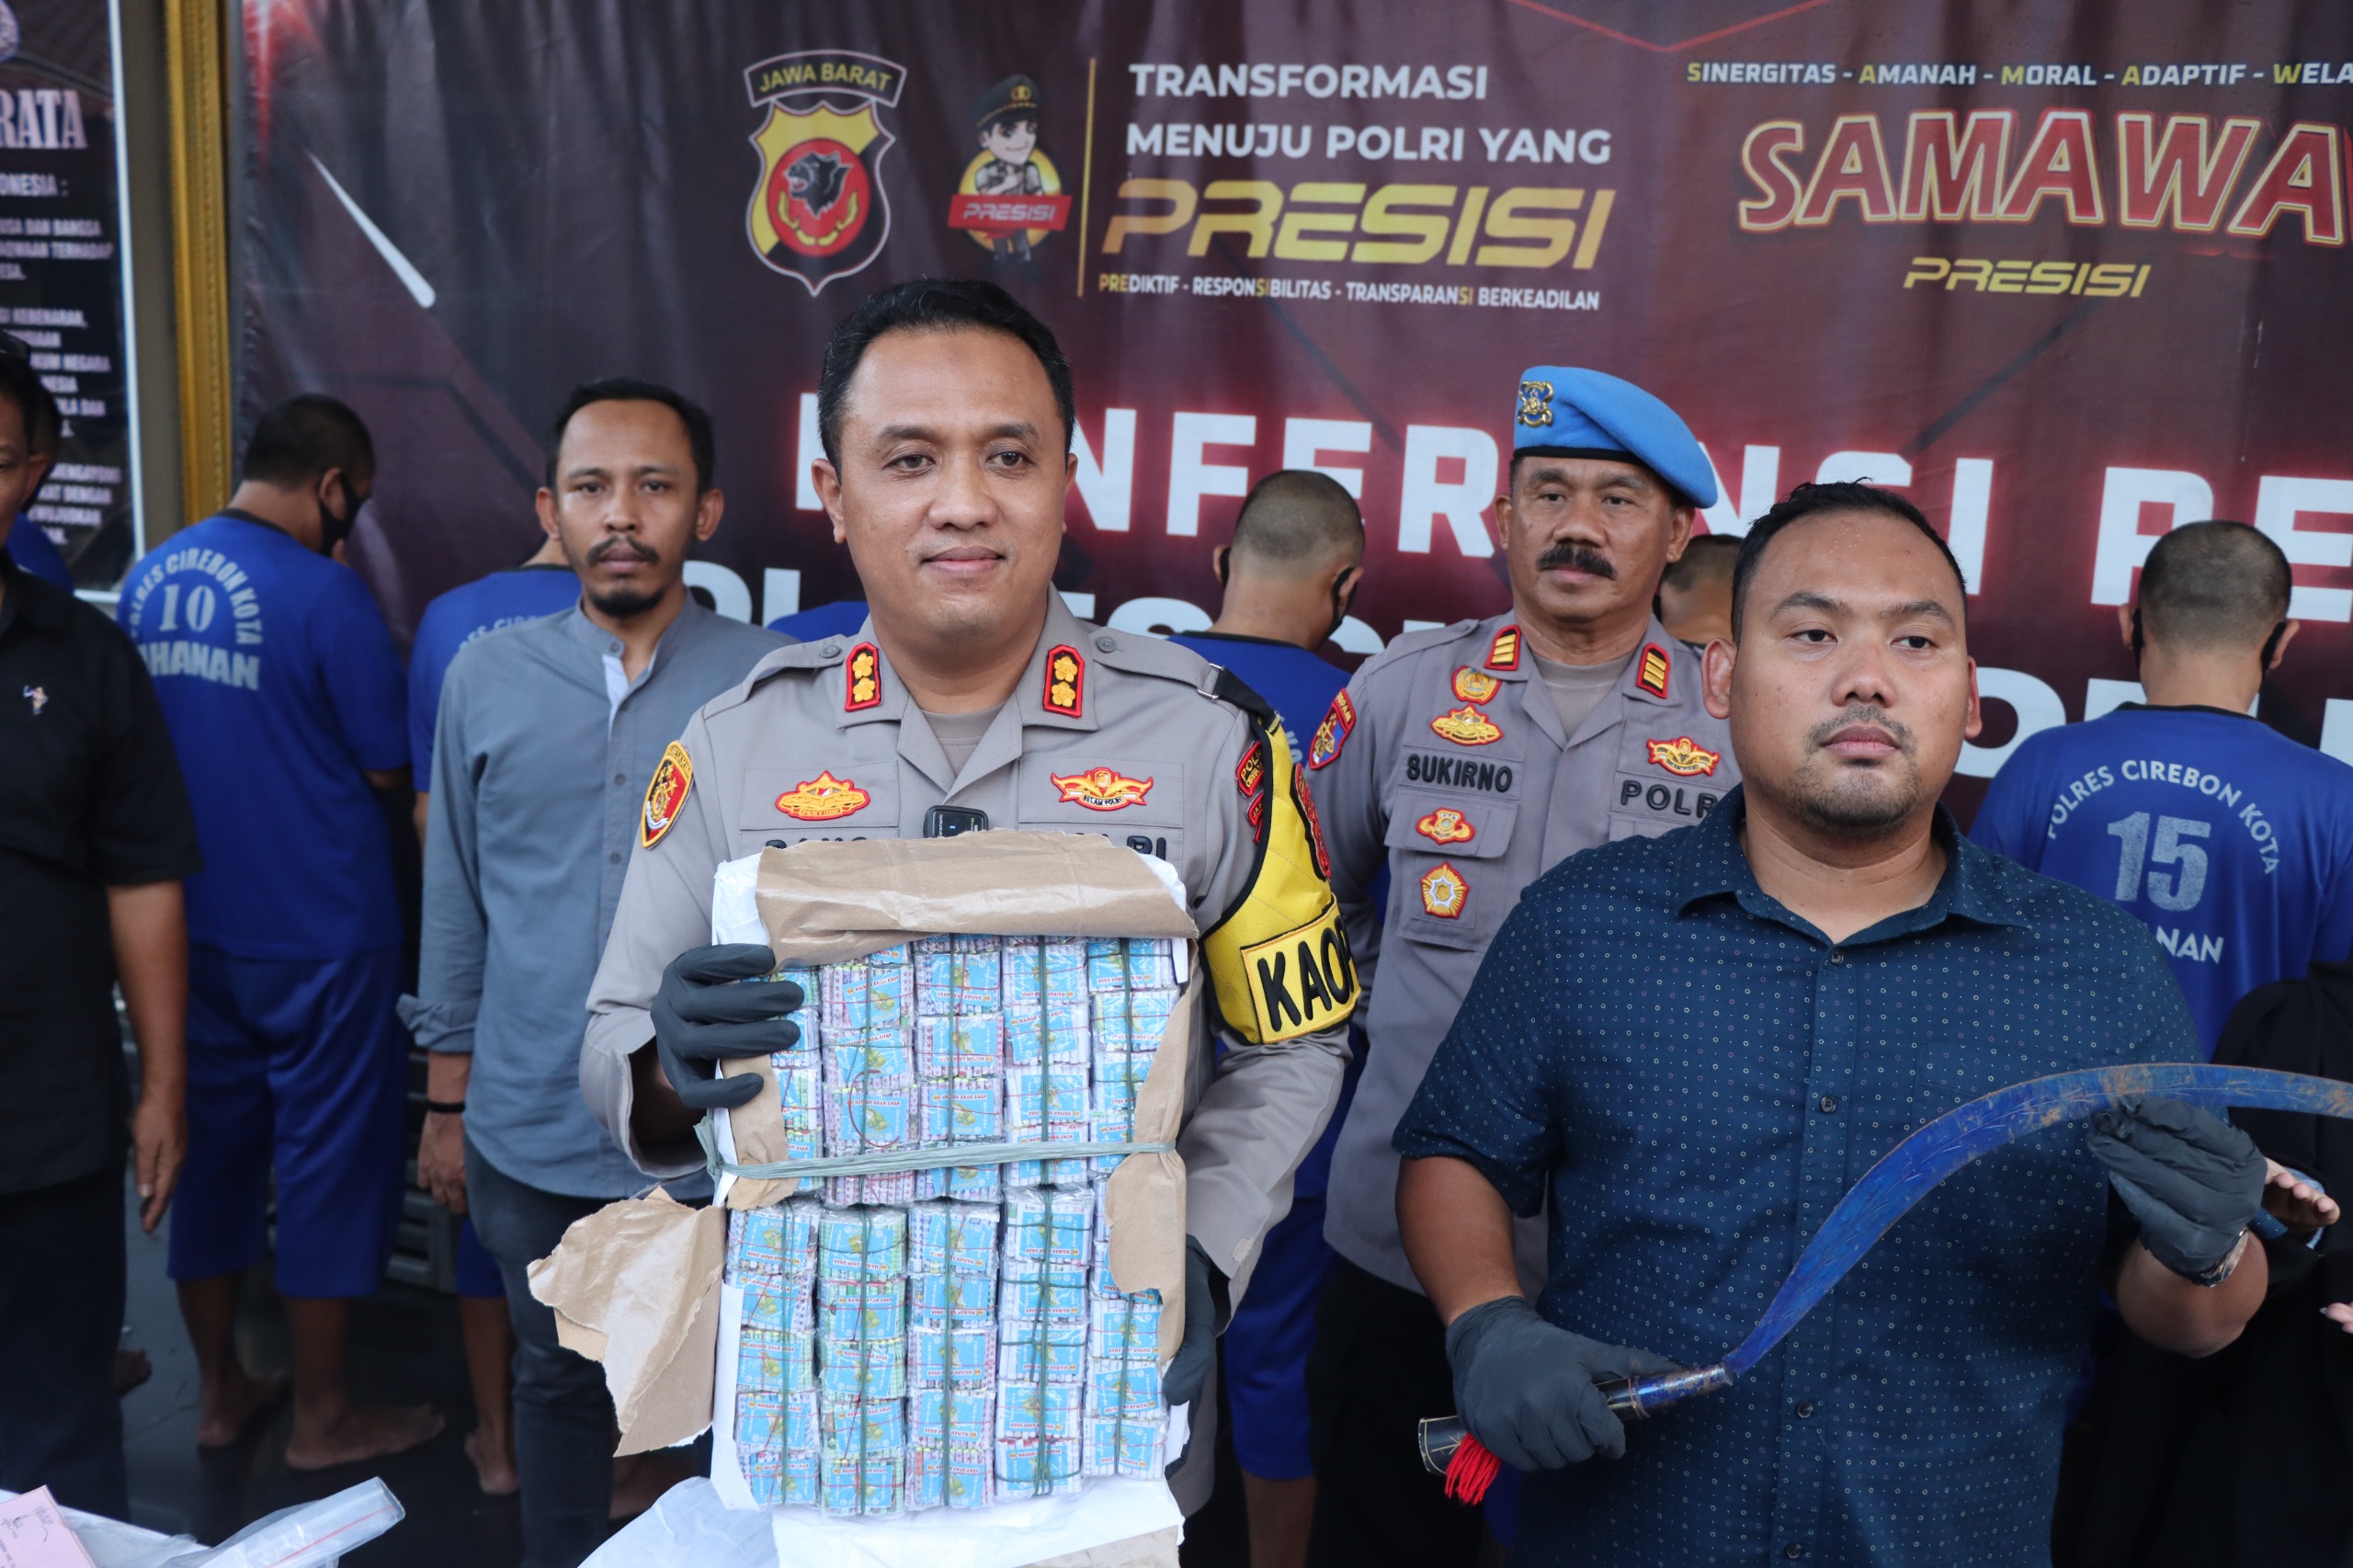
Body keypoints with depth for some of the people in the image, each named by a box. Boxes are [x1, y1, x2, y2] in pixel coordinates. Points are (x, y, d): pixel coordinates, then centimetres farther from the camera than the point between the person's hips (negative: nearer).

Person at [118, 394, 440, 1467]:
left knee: (211, 1147, 16)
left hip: (189, 925, 7)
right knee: (328, 1157, 6)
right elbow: (387, 767, -13)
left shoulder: (149, 577, 4)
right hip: (317, 931, -6)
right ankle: (323, 1419, 18)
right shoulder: (325, 592, -17)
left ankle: (221, 1393, 30)